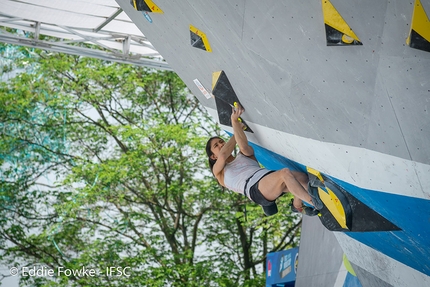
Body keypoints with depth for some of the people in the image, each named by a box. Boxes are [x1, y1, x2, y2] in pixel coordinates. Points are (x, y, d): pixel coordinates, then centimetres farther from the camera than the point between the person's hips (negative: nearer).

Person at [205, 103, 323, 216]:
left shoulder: (244, 155, 35)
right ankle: (314, 203, -34)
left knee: (302, 177, -24)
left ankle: (297, 205, -2)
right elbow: (223, 155, 0)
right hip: (255, 188, -6)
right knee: (285, 172, -33)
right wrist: (236, 130, 14)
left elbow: (244, 146, 8)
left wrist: (235, 121, -1)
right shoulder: (218, 171, 24)